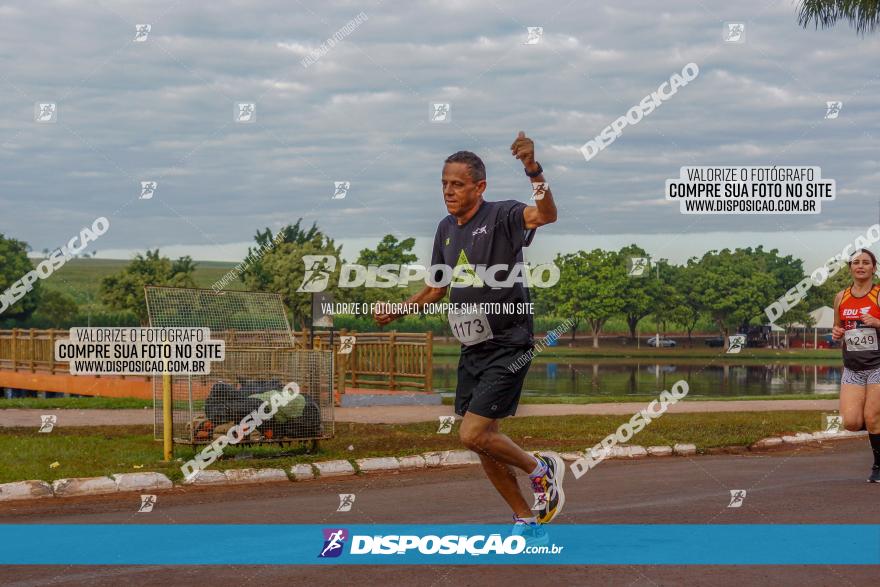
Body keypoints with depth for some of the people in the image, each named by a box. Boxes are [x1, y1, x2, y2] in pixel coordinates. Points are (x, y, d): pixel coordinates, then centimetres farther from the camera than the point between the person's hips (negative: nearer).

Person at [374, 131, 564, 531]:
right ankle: (527, 521, 24)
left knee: (473, 434, -15)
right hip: (472, 350, 8)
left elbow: (546, 214, -35)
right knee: (484, 443, 10)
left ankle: (541, 470, 10)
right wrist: (397, 311, 9)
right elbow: (437, 290, 22)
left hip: (507, 347, -8)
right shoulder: (446, 229, 9)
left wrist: (533, 169, -51)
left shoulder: (502, 217, -13)